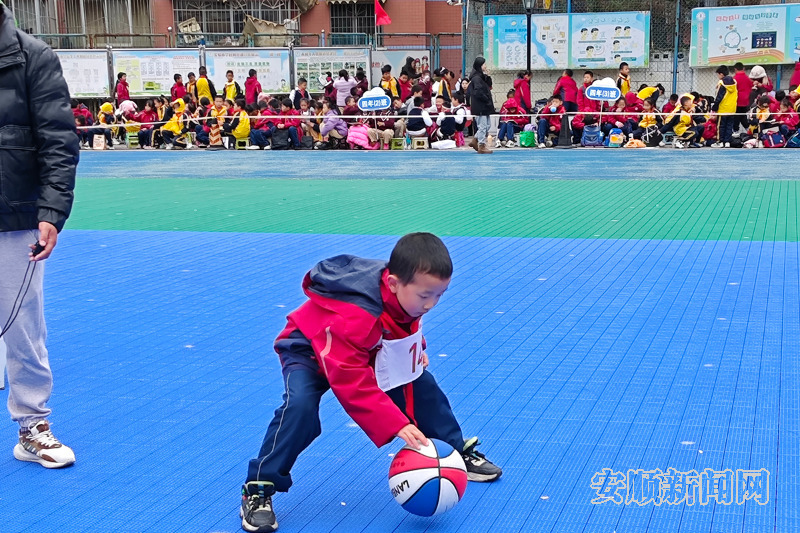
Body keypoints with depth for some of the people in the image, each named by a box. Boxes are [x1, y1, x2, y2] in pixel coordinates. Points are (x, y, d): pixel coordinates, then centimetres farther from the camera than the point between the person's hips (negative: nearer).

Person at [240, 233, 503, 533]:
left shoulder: (409, 293, -19)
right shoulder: (353, 315, -44)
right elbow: (351, 382, -45)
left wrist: (416, 350, -2)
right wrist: (395, 425, -48)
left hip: (371, 352, 7)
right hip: (310, 350, -7)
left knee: (421, 384, 1)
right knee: (300, 406, -33)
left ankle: (458, 453, 22)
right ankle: (258, 491, -22)